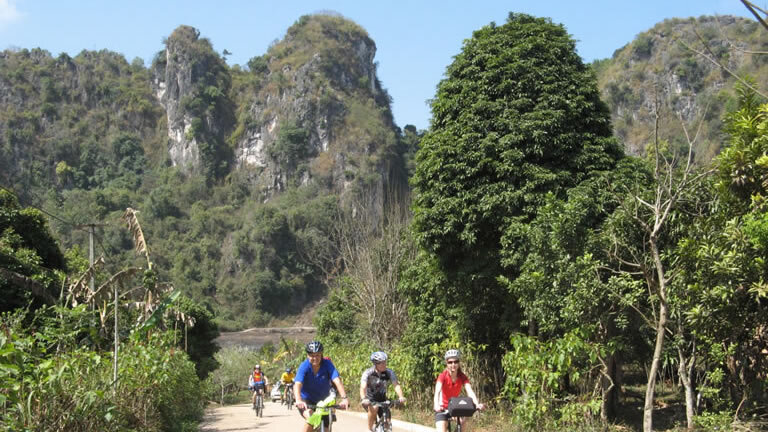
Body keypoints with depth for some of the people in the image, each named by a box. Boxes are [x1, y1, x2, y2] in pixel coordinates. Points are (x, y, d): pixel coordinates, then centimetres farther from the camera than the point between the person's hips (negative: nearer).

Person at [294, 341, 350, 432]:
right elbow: (297, 384, -37)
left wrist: (344, 398, -48)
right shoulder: (304, 366, -23)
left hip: (323, 400, 3)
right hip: (307, 400, -2)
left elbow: (337, 381, -32)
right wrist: (298, 400, -56)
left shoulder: (327, 364, -20)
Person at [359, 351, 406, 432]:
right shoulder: (368, 373, -22)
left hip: (382, 399, 3)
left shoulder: (389, 372, -15)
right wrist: (364, 399, -56)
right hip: (369, 399, -3)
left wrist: (401, 397, -46)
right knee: (374, 408, -36)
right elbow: (363, 387, -35)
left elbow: (396, 385, -26)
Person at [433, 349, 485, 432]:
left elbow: (470, 391, -25)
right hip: (443, 408, -3)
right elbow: (437, 392, -35)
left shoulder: (462, 377, -13)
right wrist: (436, 406, -54)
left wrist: (477, 404, -44)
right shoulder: (443, 376, -21)